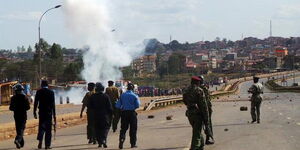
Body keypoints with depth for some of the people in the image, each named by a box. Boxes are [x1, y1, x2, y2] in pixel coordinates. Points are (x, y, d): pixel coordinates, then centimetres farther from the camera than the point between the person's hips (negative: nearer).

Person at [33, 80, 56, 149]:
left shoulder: (39, 92, 0)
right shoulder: (51, 92, 0)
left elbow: (36, 103, -2)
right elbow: (53, 104, 0)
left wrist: (34, 112, 3)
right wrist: (54, 115, 5)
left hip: (41, 112, 1)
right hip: (49, 112, -1)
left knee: (41, 126, 10)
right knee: (48, 129, 4)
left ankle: (40, 140, -12)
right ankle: (47, 145, 3)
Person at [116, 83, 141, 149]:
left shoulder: (122, 95, 3)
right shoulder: (134, 96, -5)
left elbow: (117, 105, 2)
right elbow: (137, 105, -9)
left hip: (124, 112, 2)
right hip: (132, 113, -2)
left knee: (123, 128, 8)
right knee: (133, 129, 6)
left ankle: (121, 138, -17)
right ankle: (133, 143, 9)